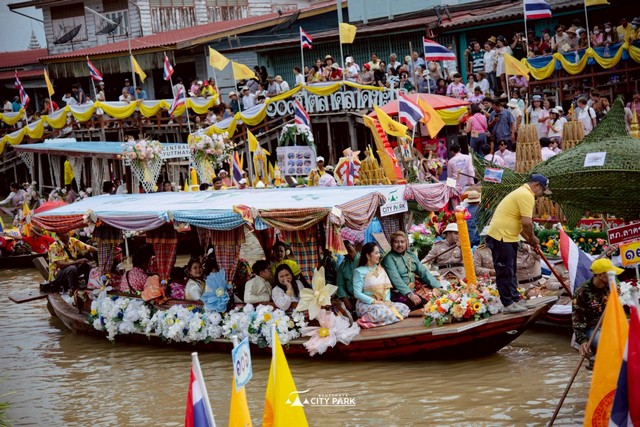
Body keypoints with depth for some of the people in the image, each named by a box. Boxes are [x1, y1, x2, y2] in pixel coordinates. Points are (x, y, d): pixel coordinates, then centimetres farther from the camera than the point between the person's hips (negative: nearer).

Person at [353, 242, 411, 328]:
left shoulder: (381, 270, 18)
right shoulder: (359, 272, -3)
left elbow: (387, 288, 13)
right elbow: (357, 293, -11)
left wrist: (387, 300, -7)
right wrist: (374, 301, -18)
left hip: (382, 303, 8)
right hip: (365, 304, -8)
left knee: (404, 308, -15)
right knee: (383, 312, -38)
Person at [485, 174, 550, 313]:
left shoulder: (522, 193, 20)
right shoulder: (527, 196, -15)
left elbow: (521, 223, 27)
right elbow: (527, 222, -22)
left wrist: (529, 239, 22)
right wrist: (532, 238, -6)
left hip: (508, 238, 11)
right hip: (501, 237, -11)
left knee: (511, 271, 16)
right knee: (505, 271, -4)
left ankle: (515, 299, 23)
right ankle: (508, 303, 0)